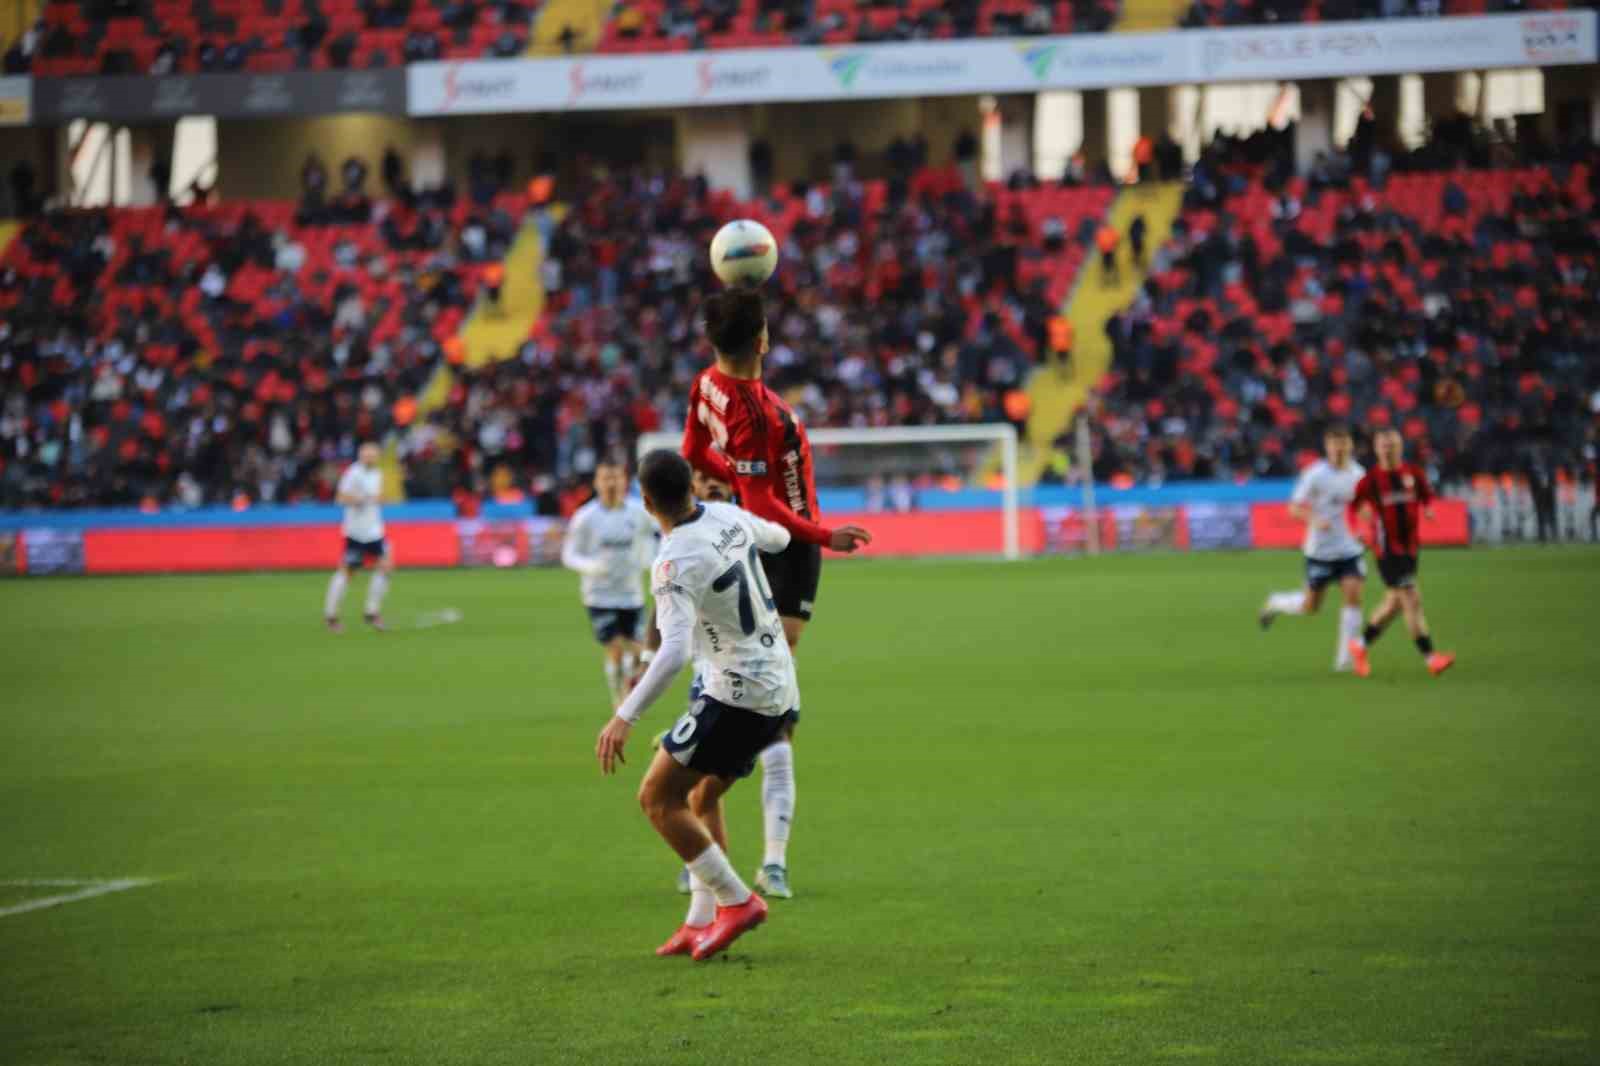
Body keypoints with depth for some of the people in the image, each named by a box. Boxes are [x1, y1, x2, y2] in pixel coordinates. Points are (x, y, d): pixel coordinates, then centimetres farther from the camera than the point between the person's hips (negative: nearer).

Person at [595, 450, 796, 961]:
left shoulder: (676, 562, -22)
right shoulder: (728, 516, 2)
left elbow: (675, 650, -33)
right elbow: (777, 538, 24)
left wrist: (625, 717, -34)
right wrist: (776, 532, 49)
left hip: (737, 693, -9)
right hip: (779, 687, 9)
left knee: (657, 798, -3)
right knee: (703, 797, 21)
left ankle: (736, 901, -4)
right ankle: (702, 923, 17)